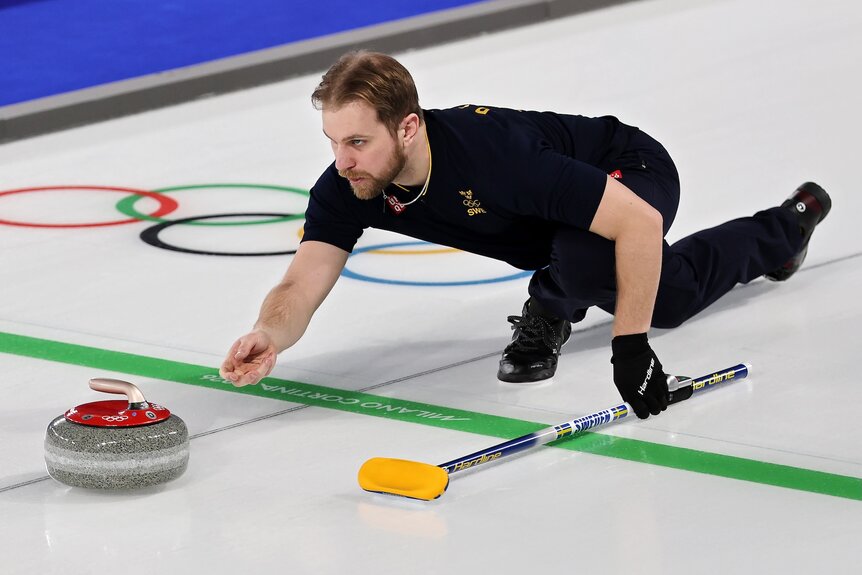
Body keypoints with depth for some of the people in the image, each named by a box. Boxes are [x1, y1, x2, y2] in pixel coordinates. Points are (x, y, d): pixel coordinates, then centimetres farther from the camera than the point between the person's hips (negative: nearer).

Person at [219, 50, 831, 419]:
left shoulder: (493, 152, -46)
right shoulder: (347, 189, -27)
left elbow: (640, 222, -44)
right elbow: (300, 289, -31)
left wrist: (629, 344, -43)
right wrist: (270, 335, -55)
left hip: (633, 176, -7)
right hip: (563, 226, 7)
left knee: (583, 263, -35)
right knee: (667, 298, 26)